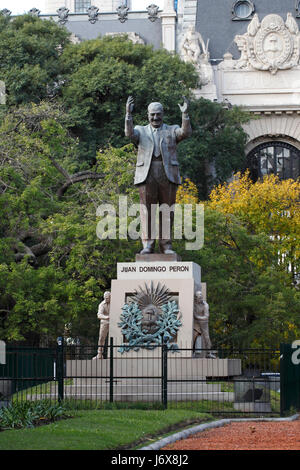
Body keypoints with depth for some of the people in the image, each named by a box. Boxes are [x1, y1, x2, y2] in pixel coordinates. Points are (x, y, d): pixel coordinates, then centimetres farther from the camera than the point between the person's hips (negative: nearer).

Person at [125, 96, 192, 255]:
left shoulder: (172, 131, 13)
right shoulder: (140, 131, 14)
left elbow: (185, 132, -7)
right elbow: (129, 134, -8)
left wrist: (185, 114, -20)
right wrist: (128, 114, -21)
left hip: (168, 175, 0)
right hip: (147, 175, 0)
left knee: (167, 211, 0)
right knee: (147, 210, -6)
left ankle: (166, 245, 4)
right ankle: (148, 244, -7)